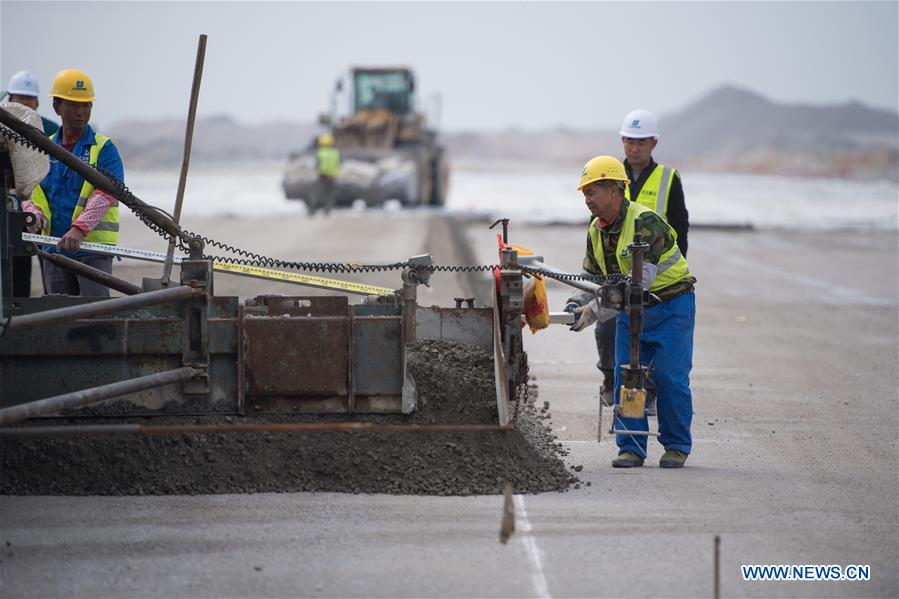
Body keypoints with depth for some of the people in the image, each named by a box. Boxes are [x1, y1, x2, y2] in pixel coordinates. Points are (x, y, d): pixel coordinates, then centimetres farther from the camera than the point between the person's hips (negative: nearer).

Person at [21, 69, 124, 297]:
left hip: (94, 246, -5)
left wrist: (79, 228, -29)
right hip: (54, 246, 5)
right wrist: (35, 213, -11)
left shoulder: (104, 148, -2)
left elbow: (106, 194, -15)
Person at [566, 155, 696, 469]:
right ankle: (631, 447, 6)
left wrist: (595, 310, -34)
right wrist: (579, 303, -9)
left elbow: (640, 280, -31)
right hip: (631, 311, 7)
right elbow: (592, 275, 13)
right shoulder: (596, 230, 2)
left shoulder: (645, 222, -25)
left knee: (670, 378, -8)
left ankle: (677, 446, 6)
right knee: (625, 377, -1)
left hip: (671, 305, -7)